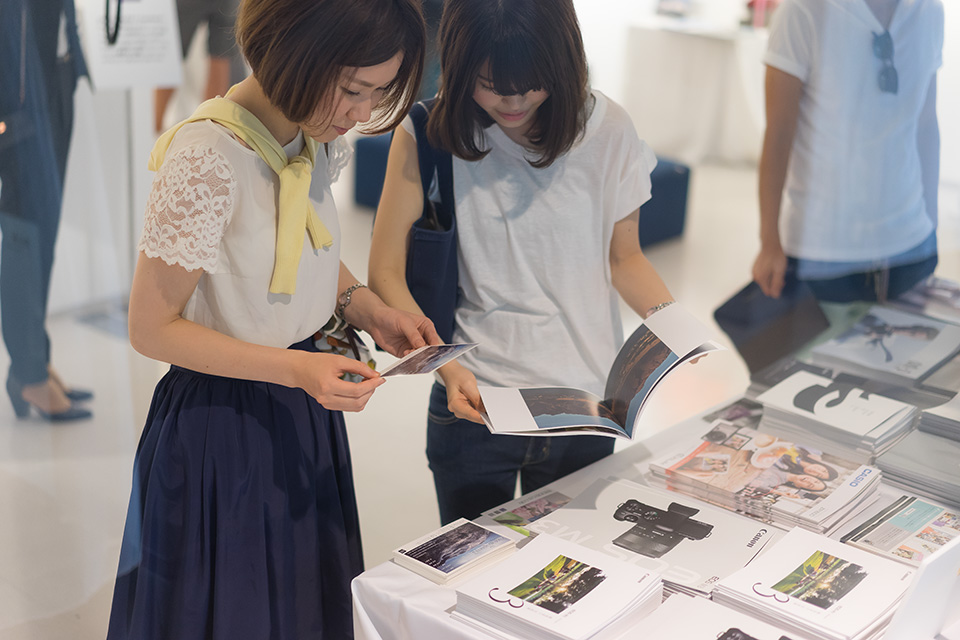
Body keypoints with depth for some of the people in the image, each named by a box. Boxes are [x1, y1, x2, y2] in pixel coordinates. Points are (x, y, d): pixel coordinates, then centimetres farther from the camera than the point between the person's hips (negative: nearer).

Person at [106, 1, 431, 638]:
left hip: (306, 412, 7)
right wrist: (295, 368, -27)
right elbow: (152, 328, -19)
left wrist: (369, 310, -3)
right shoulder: (206, 157, -27)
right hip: (223, 425, -7)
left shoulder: (318, 139, -4)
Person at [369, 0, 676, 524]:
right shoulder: (428, 134, -9)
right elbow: (386, 273, -7)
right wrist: (447, 365, -21)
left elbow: (624, 257, 8)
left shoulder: (606, 130, -5)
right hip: (472, 402, -1)